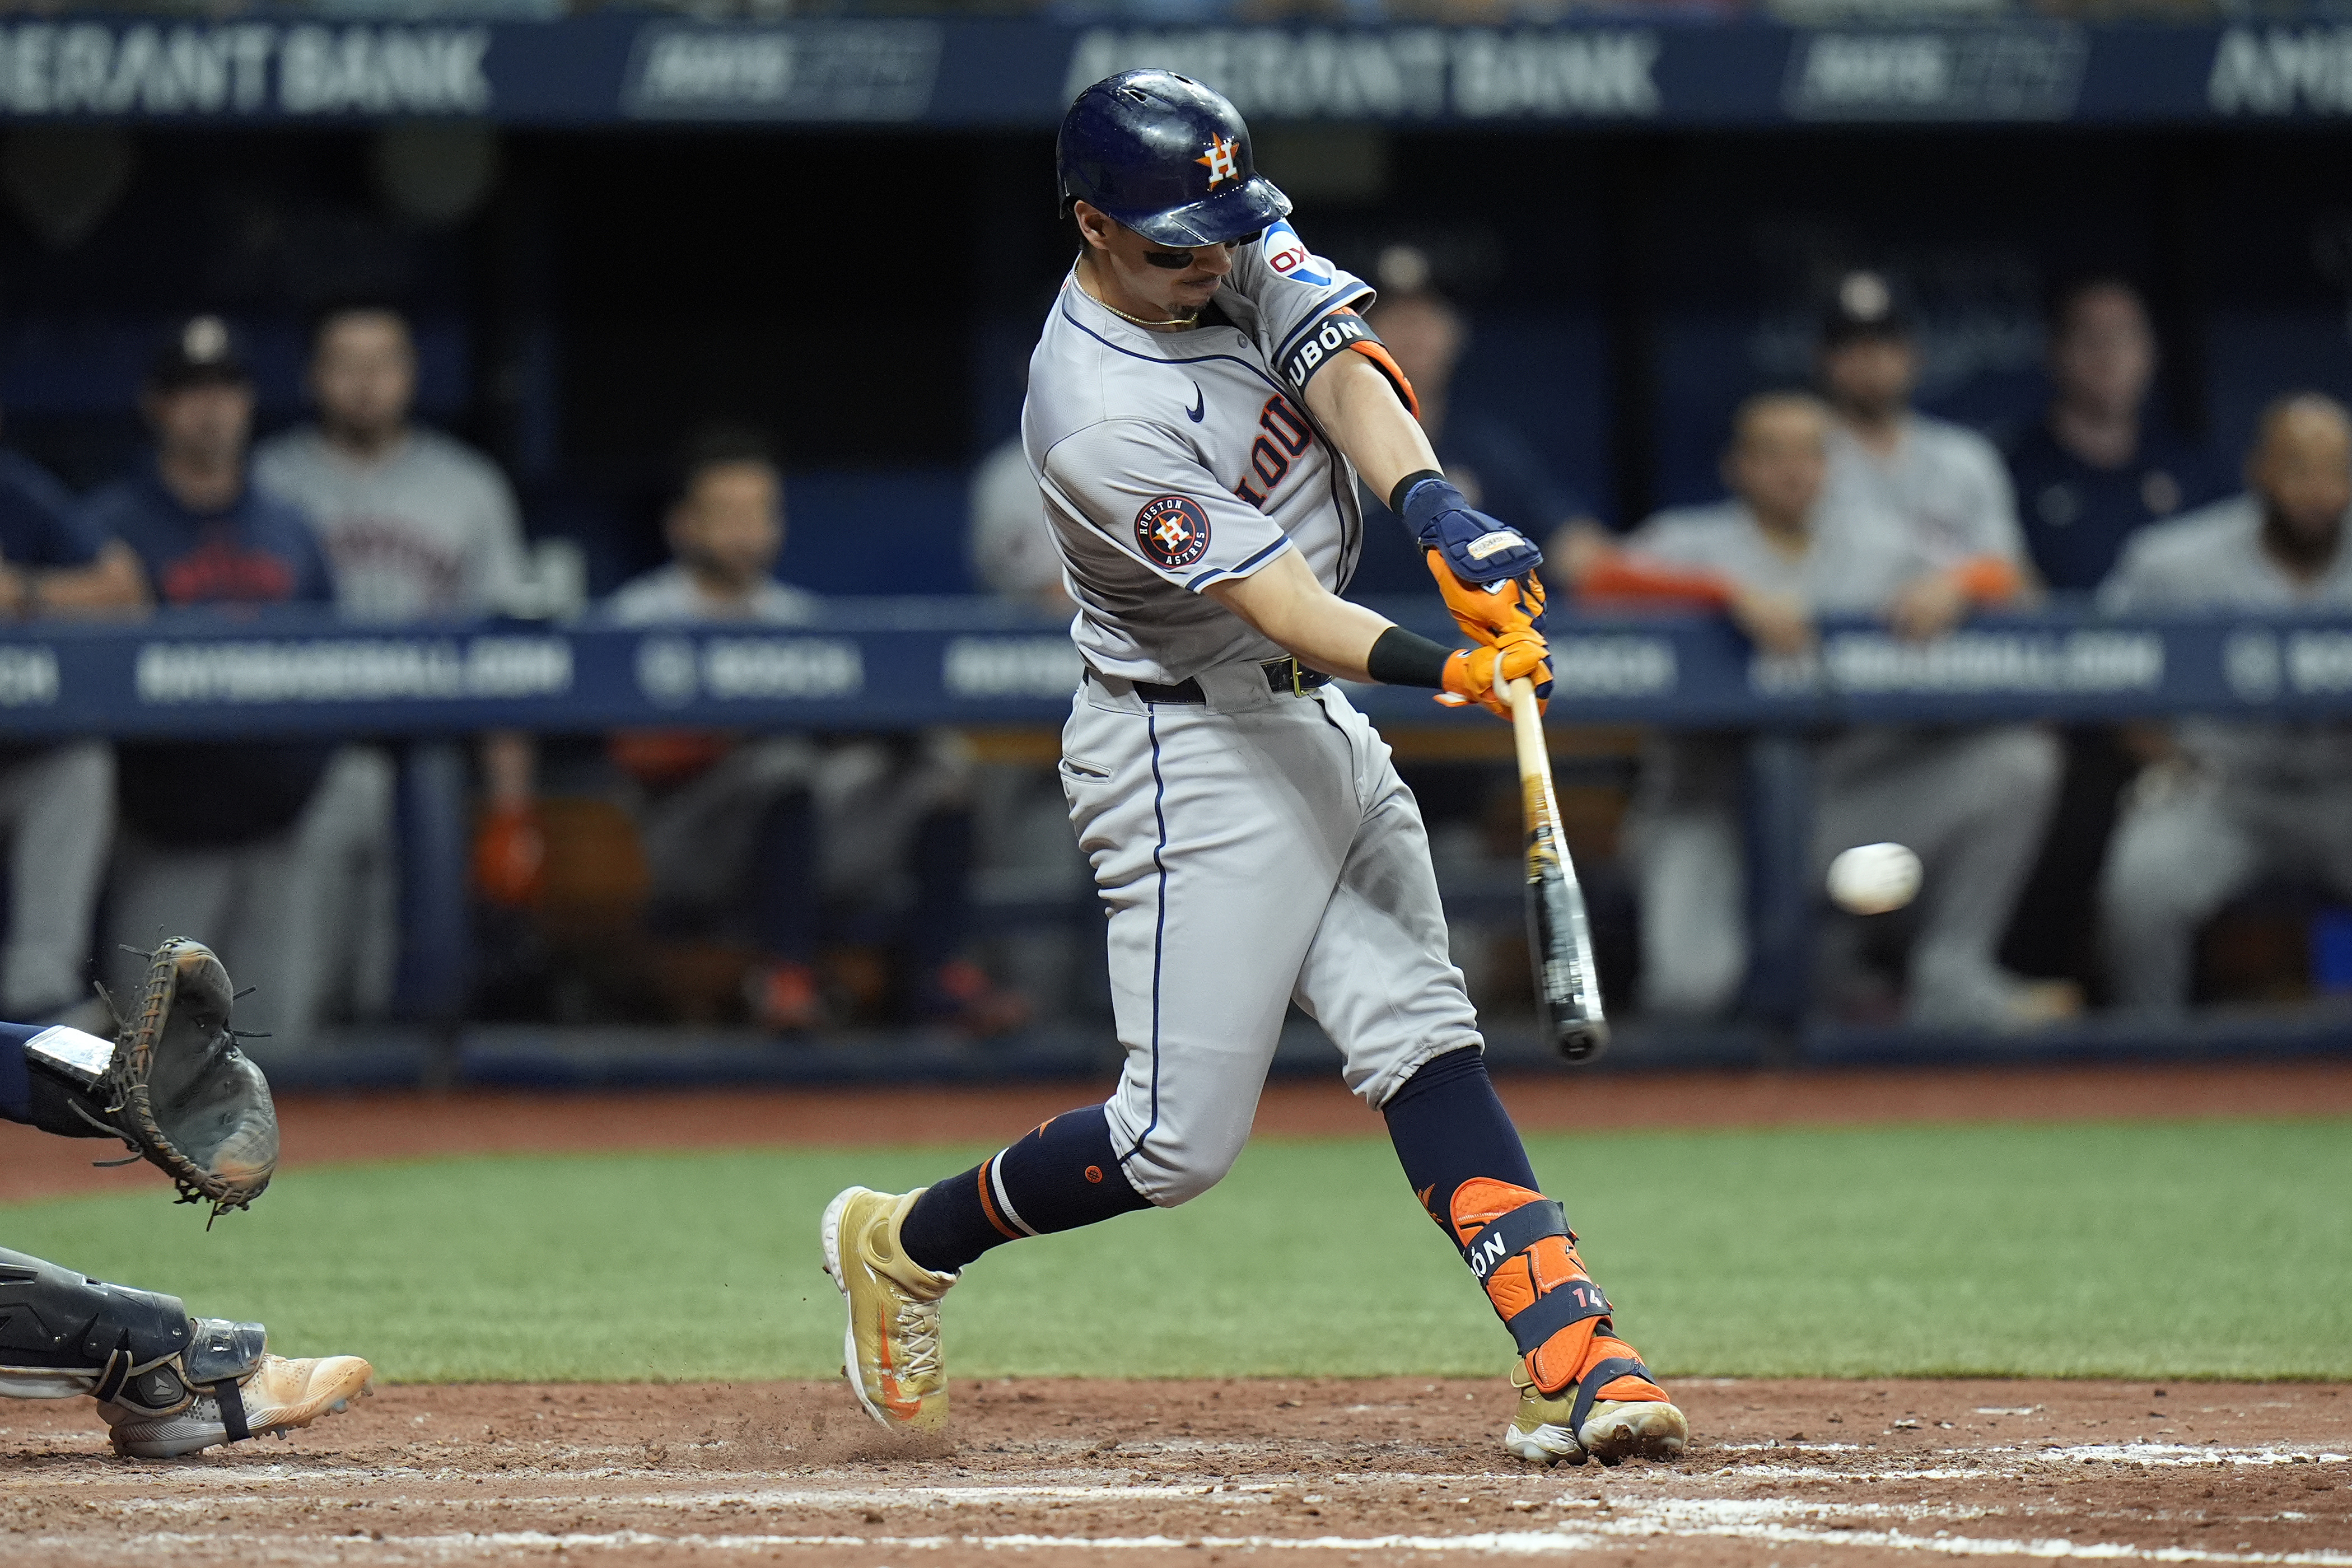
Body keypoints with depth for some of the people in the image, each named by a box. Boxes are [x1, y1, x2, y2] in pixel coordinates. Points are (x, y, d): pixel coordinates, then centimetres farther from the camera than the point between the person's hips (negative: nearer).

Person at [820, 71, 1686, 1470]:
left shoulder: (1245, 249, -2)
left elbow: (1344, 371, -16)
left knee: (1424, 1039, -2)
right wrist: (1440, 667, -46)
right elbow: (1273, 601, -31)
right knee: (1183, 1140, -5)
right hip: (1194, 756, -8)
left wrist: (1435, 506, -36)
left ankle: (1570, 1357, -9)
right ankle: (905, 1245, 17)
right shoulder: (1098, 419, -25)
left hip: (1320, 724, 8)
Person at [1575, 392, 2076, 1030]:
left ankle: (1949, 978, -8)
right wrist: (1733, 593, -28)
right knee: (1691, 990, -28)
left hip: (1845, 797, 3)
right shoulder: (1695, 540, 2)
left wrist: (1953, 582, -13)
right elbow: (1602, 581, -16)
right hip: (1714, 806, -3)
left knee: (2018, 760, -17)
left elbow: (1998, 573, 11)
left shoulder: (1877, 540, 13)